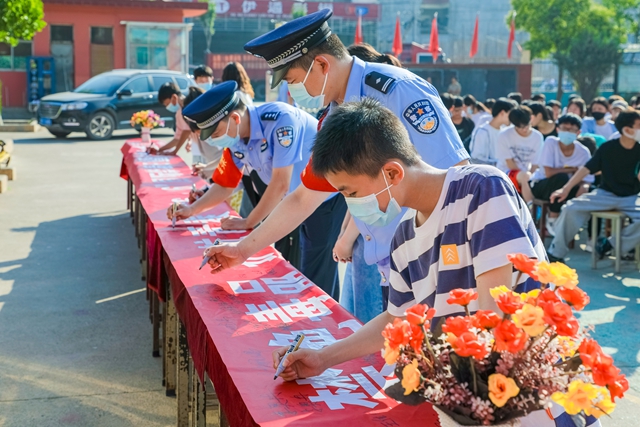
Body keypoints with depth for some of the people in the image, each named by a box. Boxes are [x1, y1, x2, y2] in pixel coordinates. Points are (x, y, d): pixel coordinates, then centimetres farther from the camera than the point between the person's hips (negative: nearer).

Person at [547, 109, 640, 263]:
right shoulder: (608, 148, -8)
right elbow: (587, 169, -10)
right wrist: (566, 188, -18)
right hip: (606, 193, -1)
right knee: (571, 208, -20)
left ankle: (609, 245, -9)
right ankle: (555, 253, -9)